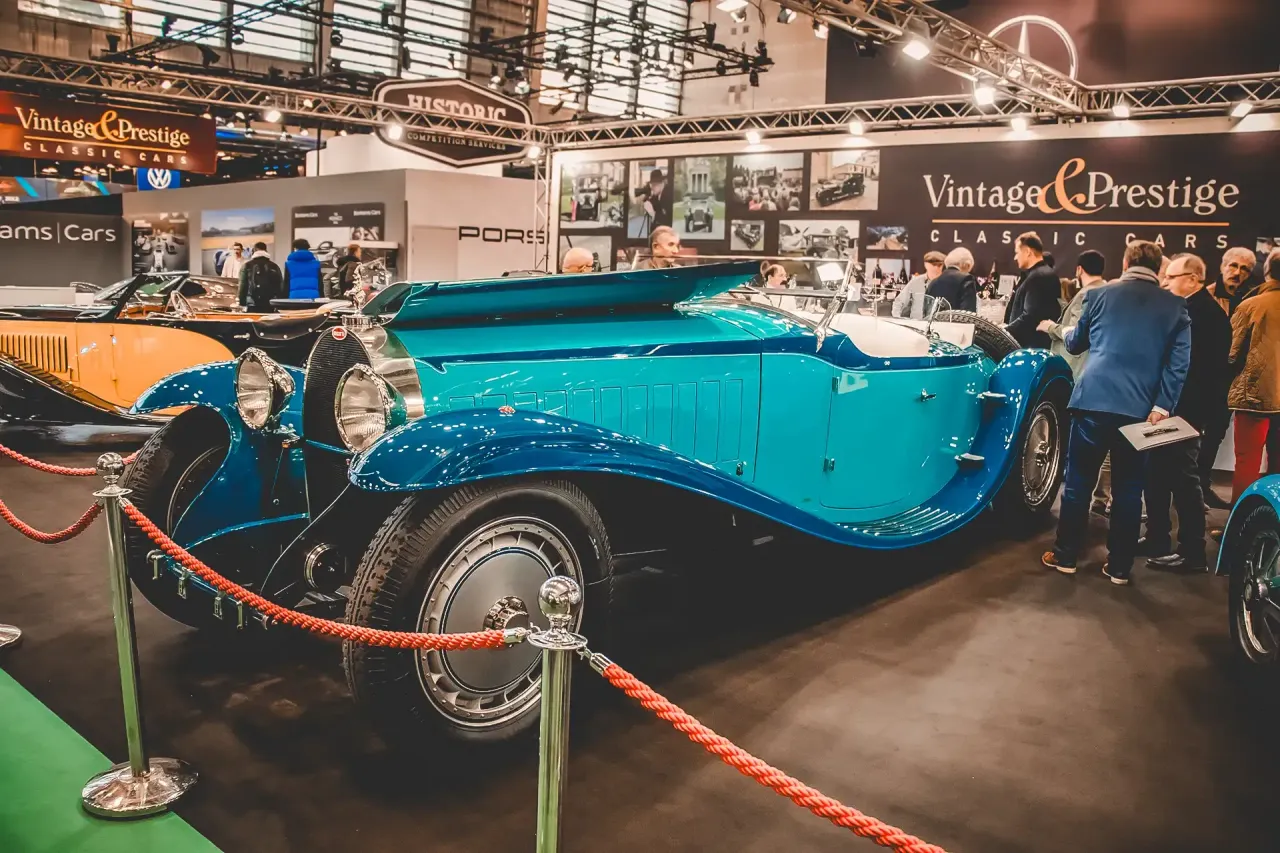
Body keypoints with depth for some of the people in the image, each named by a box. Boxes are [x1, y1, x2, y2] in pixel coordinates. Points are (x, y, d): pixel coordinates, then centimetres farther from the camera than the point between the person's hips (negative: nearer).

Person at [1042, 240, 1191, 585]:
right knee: (1128, 488, 9)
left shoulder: (1099, 294, 5)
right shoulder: (1176, 307, 6)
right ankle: (1120, 566, 14)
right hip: (1140, 408, 1)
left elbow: (1076, 344, 18)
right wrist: (1162, 406, -6)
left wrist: (1066, 334, 39)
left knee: (1078, 480, 9)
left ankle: (1066, 555, 16)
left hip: (1094, 400, -1)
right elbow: (1179, 363, -4)